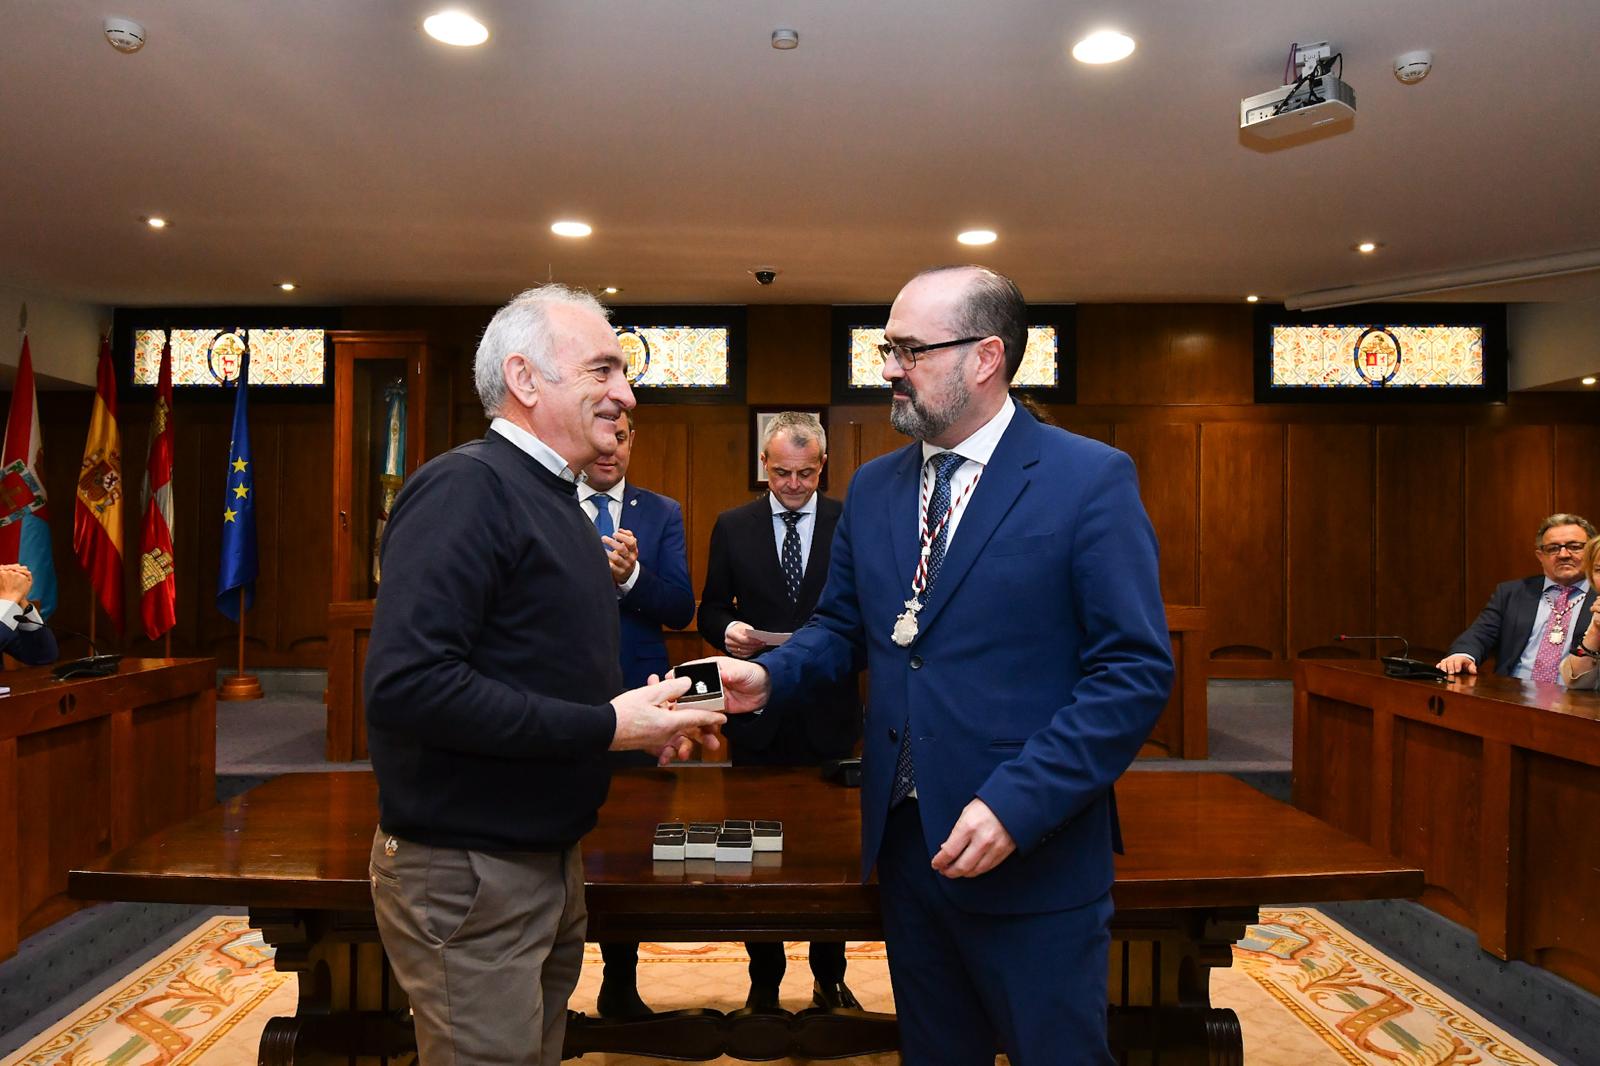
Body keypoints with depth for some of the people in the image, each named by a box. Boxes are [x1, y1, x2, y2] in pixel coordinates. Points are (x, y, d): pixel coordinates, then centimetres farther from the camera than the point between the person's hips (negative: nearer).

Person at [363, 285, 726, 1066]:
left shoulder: (551, 497, 11)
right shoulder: (465, 487, -19)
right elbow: (406, 684, -29)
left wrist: (642, 718, 2)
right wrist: (605, 727, -24)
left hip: (546, 855, 9)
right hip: (466, 874, -9)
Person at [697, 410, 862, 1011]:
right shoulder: (733, 527, 4)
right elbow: (711, 610, 7)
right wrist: (727, 630, -15)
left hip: (828, 714, -1)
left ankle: (829, 978, 29)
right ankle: (764, 978, 28)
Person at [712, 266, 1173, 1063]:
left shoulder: (1090, 480, -12)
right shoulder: (872, 487, 7)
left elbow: (1136, 670, -15)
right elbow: (841, 629, 13)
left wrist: (1017, 805, -21)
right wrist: (768, 677, -8)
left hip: (1034, 856, -5)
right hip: (904, 842, 6)